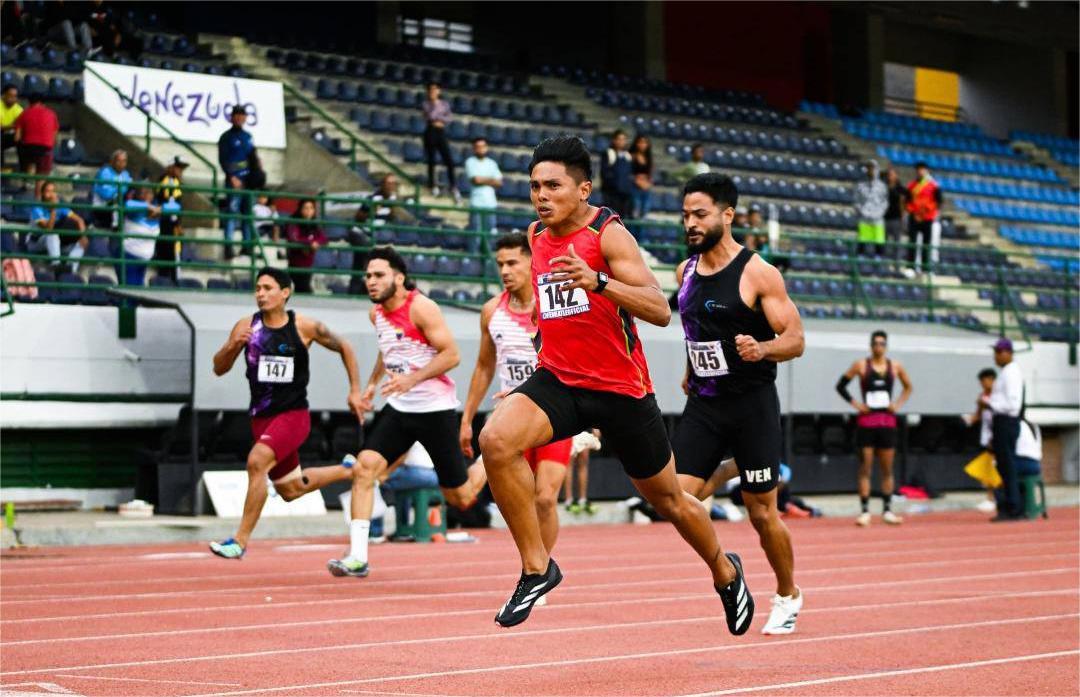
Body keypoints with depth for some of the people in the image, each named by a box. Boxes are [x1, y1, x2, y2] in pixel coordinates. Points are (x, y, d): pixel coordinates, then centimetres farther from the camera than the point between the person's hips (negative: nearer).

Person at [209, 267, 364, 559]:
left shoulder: (305, 327, -8)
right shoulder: (246, 327, -1)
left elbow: (344, 348, 7)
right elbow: (219, 369, 0)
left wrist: (355, 391, 4)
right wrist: (233, 346, -20)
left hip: (294, 414, -5)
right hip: (261, 416, 5)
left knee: (257, 461, -29)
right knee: (290, 490, 17)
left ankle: (240, 540, -22)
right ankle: (347, 470, 44)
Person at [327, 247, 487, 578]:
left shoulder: (421, 307, -16)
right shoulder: (376, 313, 7)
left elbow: (451, 354, -19)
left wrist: (412, 379, -27)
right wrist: (372, 383, 16)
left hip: (435, 408, -6)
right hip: (399, 408, 6)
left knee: (461, 498, 3)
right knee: (364, 467, -16)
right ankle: (357, 557, -16)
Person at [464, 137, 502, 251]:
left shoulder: (492, 163, 15)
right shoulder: (470, 162, 2)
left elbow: (499, 183, 7)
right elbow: (476, 180, -12)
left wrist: (483, 180, -5)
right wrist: (491, 179, 1)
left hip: (490, 202, 4)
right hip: (476, 203, -4)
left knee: (489, 232, 4)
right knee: (475, 232, -7)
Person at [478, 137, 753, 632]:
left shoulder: (609, 234, -15)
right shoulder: (536, 236, 5)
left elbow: (661, 311, -26)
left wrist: (598, 282, -39)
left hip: (621, 387, -4)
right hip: (558, 379, 4)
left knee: (669, 500, 12)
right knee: (496, 440, -26)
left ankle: (725, 573, 42)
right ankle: (537, 568, -16)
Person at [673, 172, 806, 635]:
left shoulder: (757, 274, -12)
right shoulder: (686, 271, 7)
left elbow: (795, 340, -14)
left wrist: (761, 349, -32)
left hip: (751, 403, -5)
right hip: (703, 405, 5)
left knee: (761, 512, 3)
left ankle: (788, 596, 25)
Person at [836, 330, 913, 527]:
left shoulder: (895, 366, 6)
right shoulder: (861, 365, -1)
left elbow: (908, 387, 21)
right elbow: (841, 386, 3)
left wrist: (898, 404, 6)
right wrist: (855, 403, -6)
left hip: (887, 421, 2)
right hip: (866, 421, -2)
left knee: (887, 469, 6)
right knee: (865, 468, -3)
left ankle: (887, 510, 12)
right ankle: (865, 511, -3)